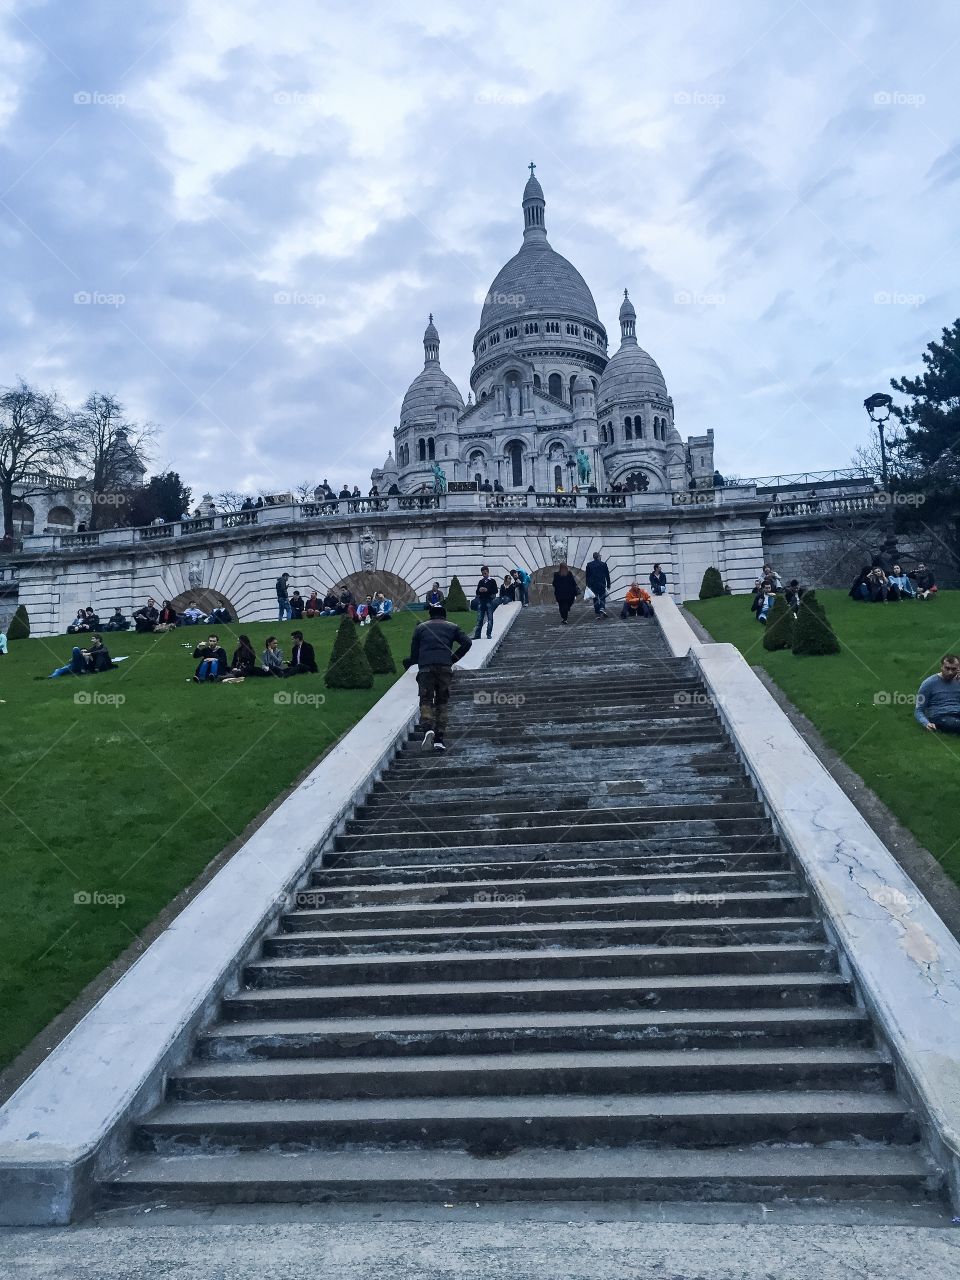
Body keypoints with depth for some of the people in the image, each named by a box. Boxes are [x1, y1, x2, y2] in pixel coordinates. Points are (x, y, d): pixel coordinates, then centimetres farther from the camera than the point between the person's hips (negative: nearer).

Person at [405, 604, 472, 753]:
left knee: (426, 701, 2)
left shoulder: (421, 627, 19)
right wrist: (453, 659, 12)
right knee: (442, 703, 8)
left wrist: (407, 662, 38)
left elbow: (414, 654, 17)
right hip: (445, 667, 0)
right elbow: (467, 642, 4)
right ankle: (439, 739, 0)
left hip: (425, 668, 0)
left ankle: (428, 728, -27)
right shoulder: (452, 627, 20)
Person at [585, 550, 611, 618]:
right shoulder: (603, 564, -2)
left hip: (593, 585, 1)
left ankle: (597, 613, 7)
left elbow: (587, 576, 3)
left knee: (595, 599, 8)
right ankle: (602, 609, -18)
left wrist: (588, 585, 9)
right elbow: (607, 575, 2)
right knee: (602, 598, 7)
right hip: (602, 584, -1)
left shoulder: (589, 565, 0)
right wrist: (608, 584, 9)